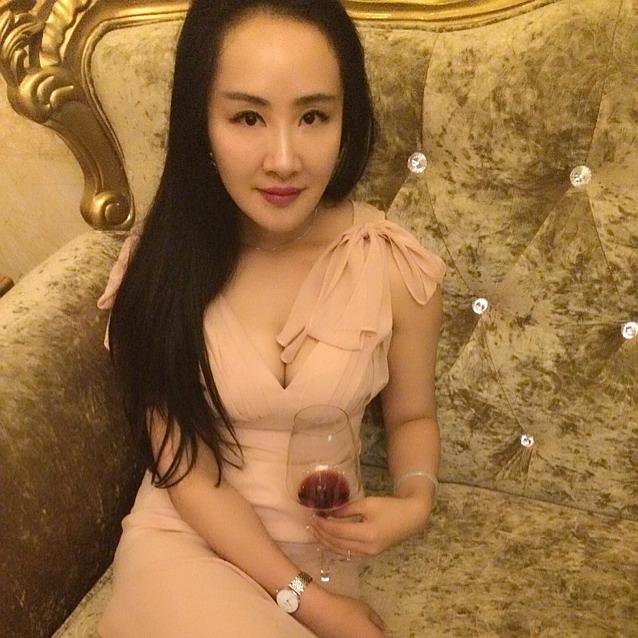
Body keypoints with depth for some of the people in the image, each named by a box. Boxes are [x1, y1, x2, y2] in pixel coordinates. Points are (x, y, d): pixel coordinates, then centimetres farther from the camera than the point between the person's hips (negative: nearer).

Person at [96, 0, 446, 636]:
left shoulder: (398, 269, -13)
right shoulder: (161, 263, -14)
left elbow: (411, 416, 5)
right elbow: (185, 468, -12)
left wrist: (415, 500, -16)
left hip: (320, 544, 1)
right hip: (186, 531, -1)